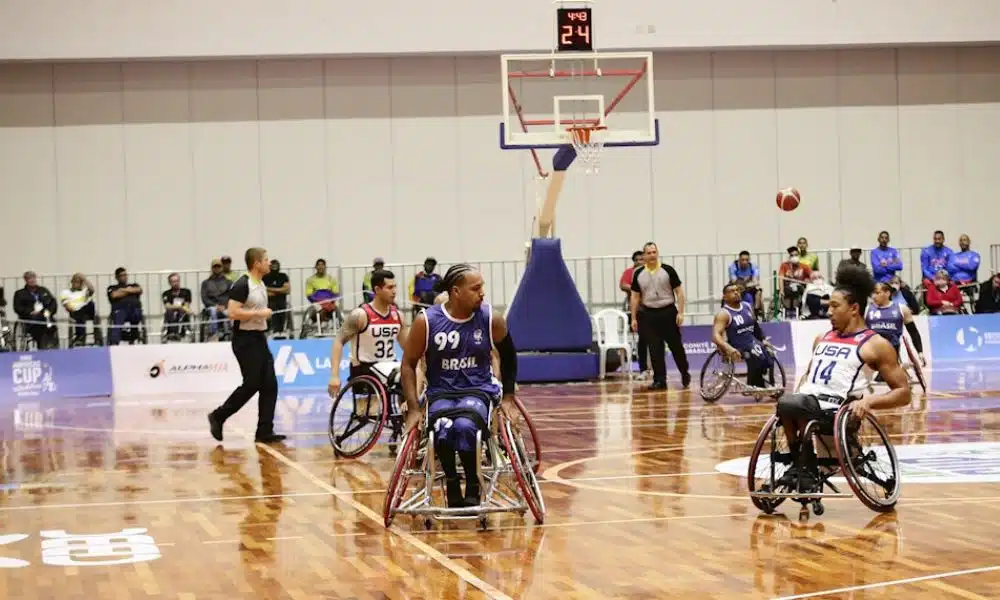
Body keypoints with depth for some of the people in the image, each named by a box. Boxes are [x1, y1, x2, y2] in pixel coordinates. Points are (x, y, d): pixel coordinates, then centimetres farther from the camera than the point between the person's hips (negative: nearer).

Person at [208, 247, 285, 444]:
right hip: (245, 341, -9)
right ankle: (218, 416, 8)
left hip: (260, 339, 9)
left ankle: (264, 432, 4)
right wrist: (260, 313, -20)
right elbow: (233, 312, -25)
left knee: (270, 385, 2)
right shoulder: (242, 285, -16)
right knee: (251, 385, -8)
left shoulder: (261, 284, 13)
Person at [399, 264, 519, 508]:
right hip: (441, 392, 0)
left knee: (465, 426, -35)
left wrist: (508, 398, 13)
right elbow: (409, 364, 2)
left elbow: (508, 355, 14)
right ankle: (452, 484, -8)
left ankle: (473, 487, -12)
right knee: (443, 430, -35)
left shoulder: (492, 320, -5)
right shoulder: (426, 321, -10)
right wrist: (413, 409, -4)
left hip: (478, 390, 0)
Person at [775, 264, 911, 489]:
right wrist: (797, 393, 13)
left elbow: (903, 392, 2)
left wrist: (868, 402, -14)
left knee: (789, 404, -34)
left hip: (837, 411, -6)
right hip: (806, 402, 6)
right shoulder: (823, 338, 24)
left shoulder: (875, 344, 4)